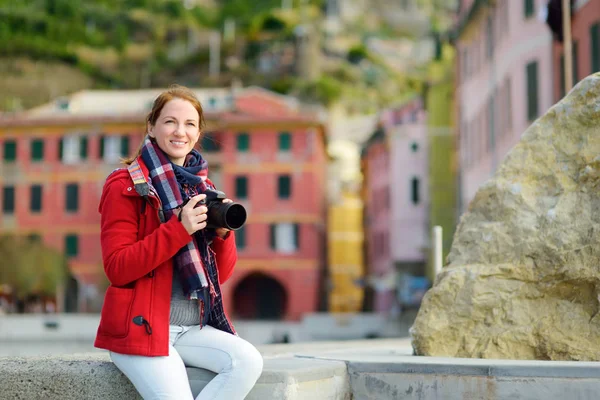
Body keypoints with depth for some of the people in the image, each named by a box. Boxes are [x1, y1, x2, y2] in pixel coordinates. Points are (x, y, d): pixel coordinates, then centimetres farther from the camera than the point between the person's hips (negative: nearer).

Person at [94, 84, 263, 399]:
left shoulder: (203, 188, 15)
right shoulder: (125, 185, -3)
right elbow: (116, 268, -13)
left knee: (248, 361, -20)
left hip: (194, 328, 6)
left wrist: (223, 231, -6)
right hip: (141, 328, -5)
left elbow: (222, 274, 14)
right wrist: (179, 229, -20)